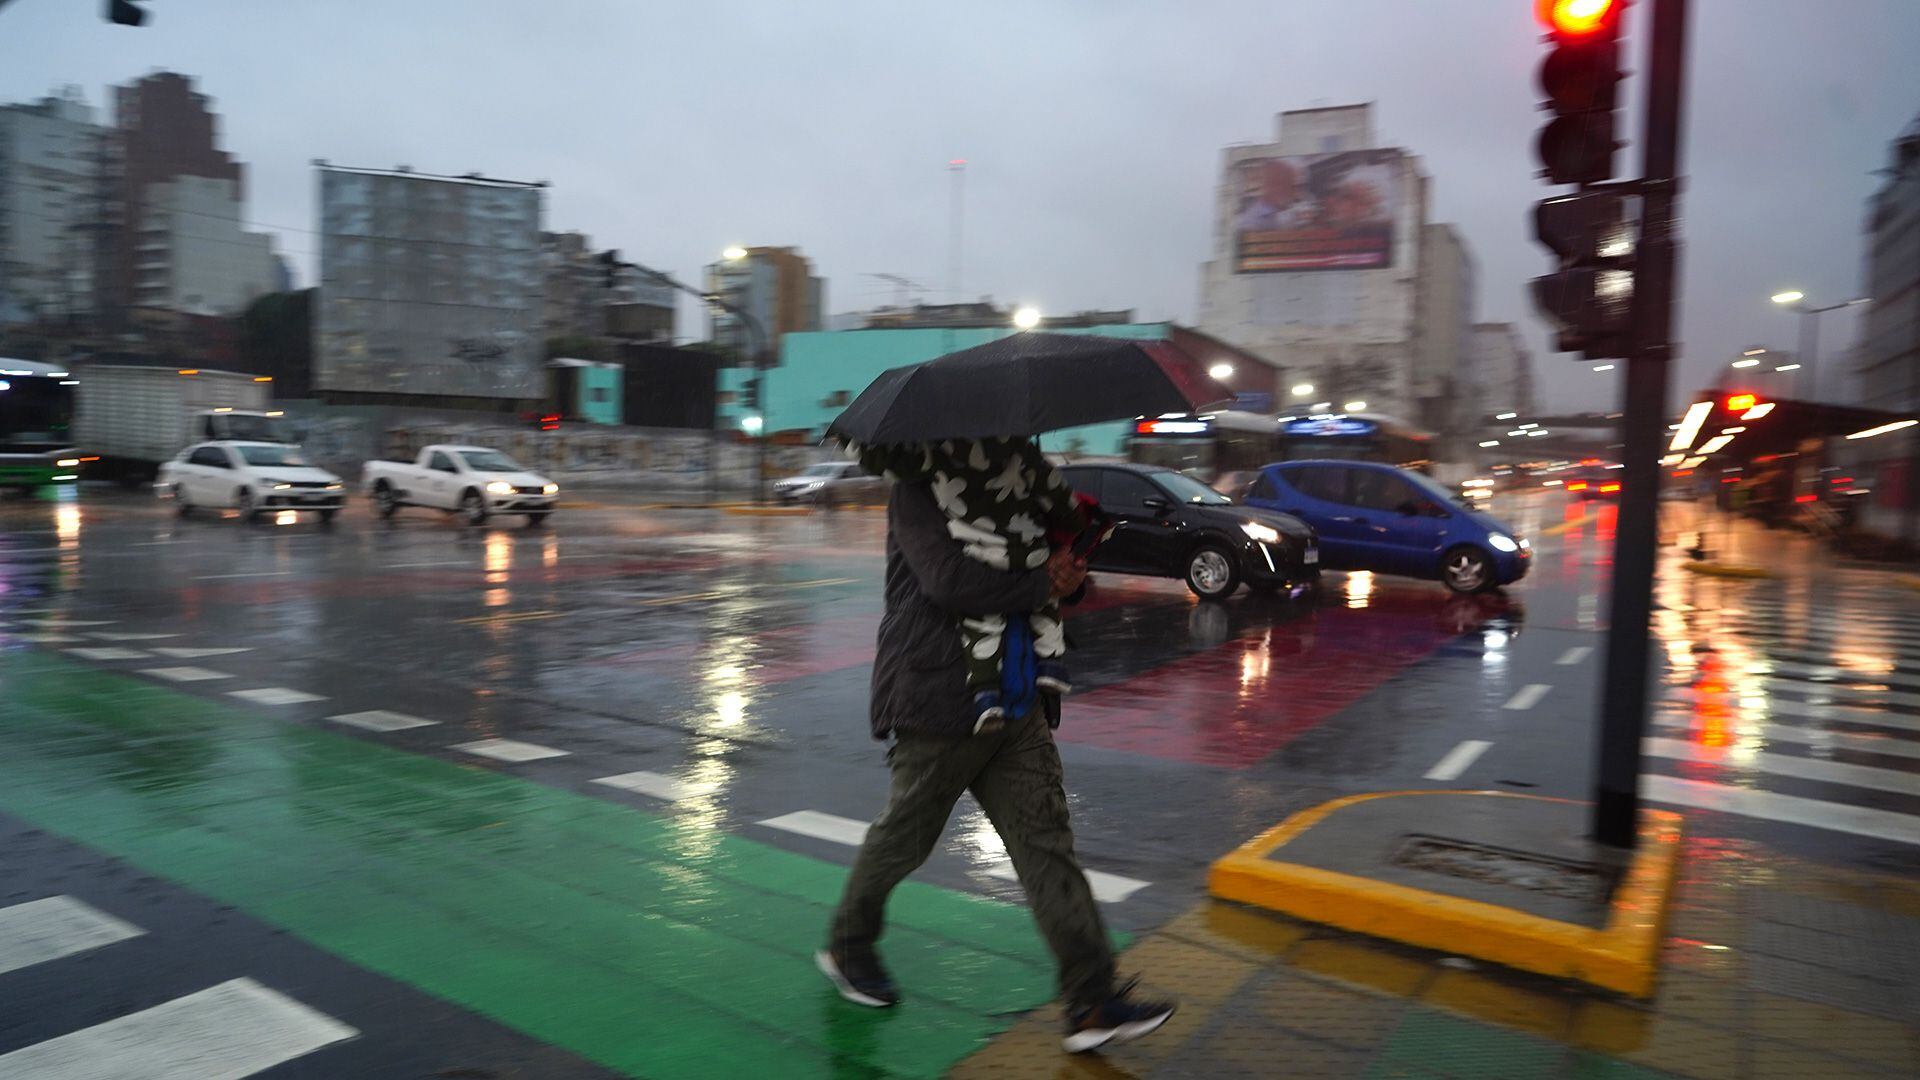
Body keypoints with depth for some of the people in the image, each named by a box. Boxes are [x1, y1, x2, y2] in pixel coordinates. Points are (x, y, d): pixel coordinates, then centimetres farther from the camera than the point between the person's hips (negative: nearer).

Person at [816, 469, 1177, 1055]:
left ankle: (1093, 1003, 7)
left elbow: (1052, 565, 21)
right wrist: (1042, 583, -17)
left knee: (1045, 840, 3)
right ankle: (846, 948, 37)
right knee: (904, 835, 10)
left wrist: (1069, 571, -4)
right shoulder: (918, 491, -12)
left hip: (1013, 701, 7)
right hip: (938, 700, -7)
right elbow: (949, 579, -27)